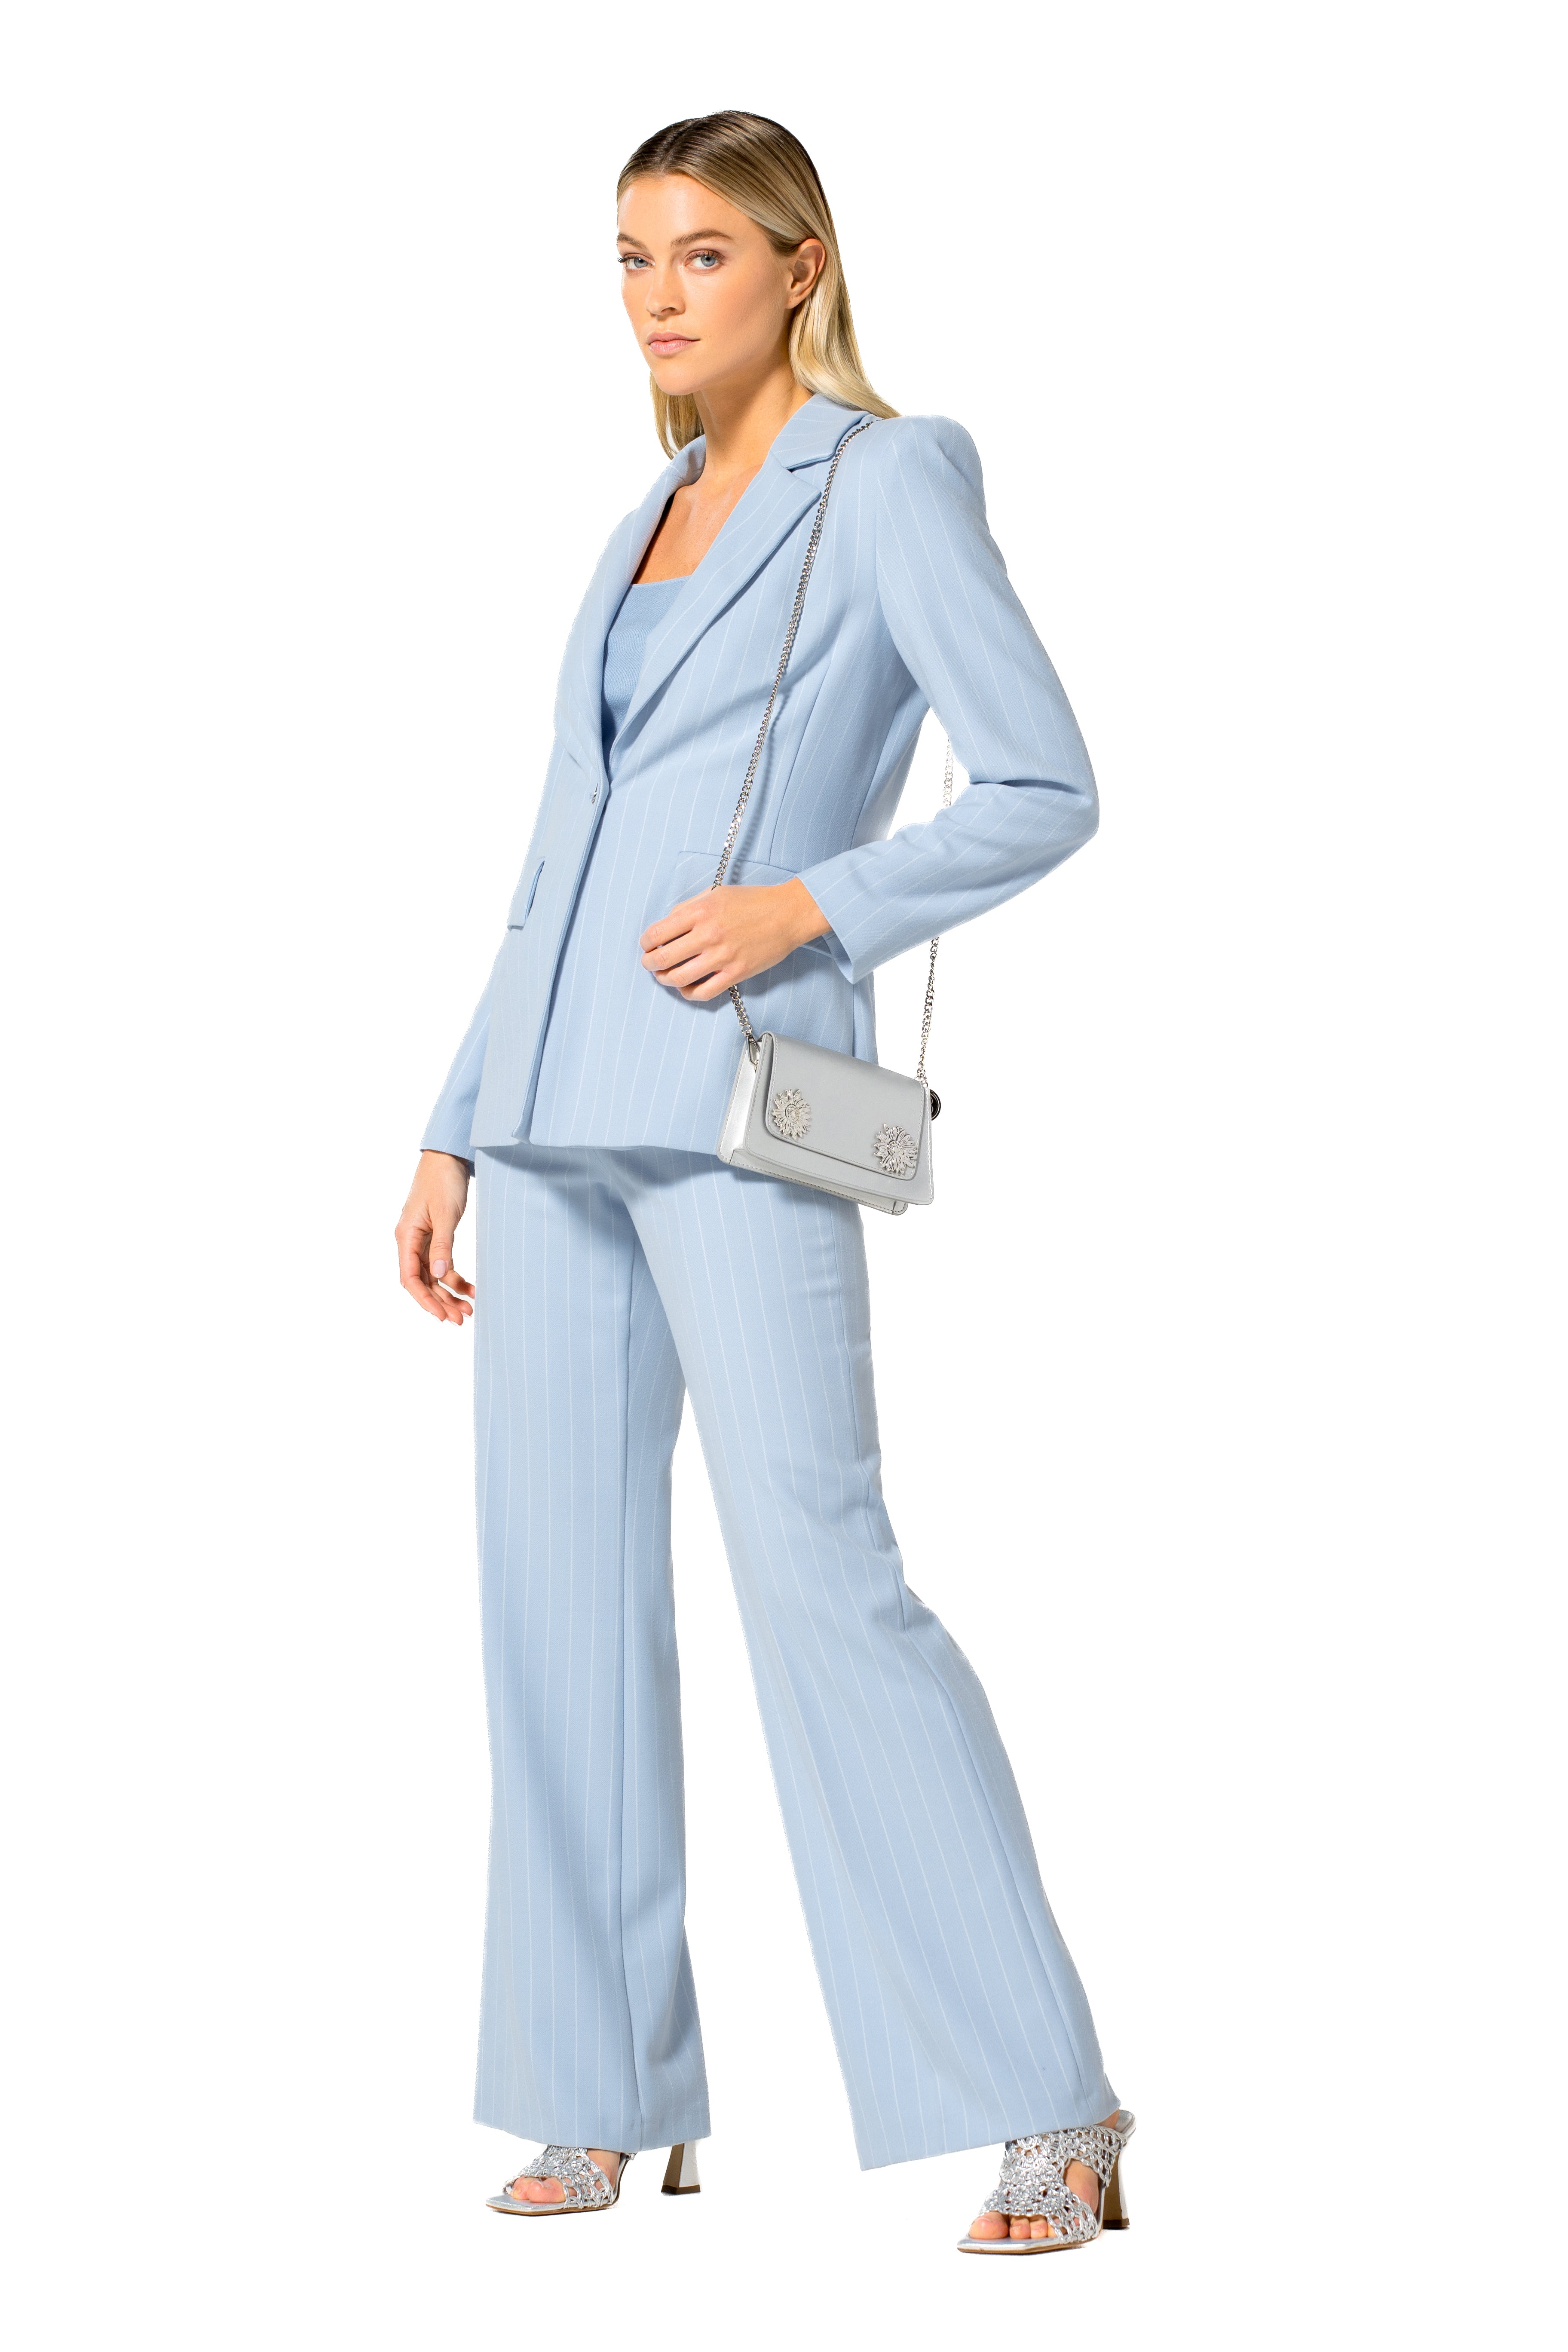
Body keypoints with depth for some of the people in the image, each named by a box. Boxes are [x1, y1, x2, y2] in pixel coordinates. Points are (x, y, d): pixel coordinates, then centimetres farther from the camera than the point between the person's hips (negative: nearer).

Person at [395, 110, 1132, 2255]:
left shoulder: (890, 482, -2)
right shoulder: (652, 525, 19)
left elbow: (1047, 791, -8)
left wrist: (811, 904, -20)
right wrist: (456, 1129, 16)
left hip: (738, 1112, -8)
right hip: (565, 1124, 8)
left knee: (820, 1580, -12)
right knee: (561, 1595, 6)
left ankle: (1052, 2117, -6)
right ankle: (611, 2103, 15)